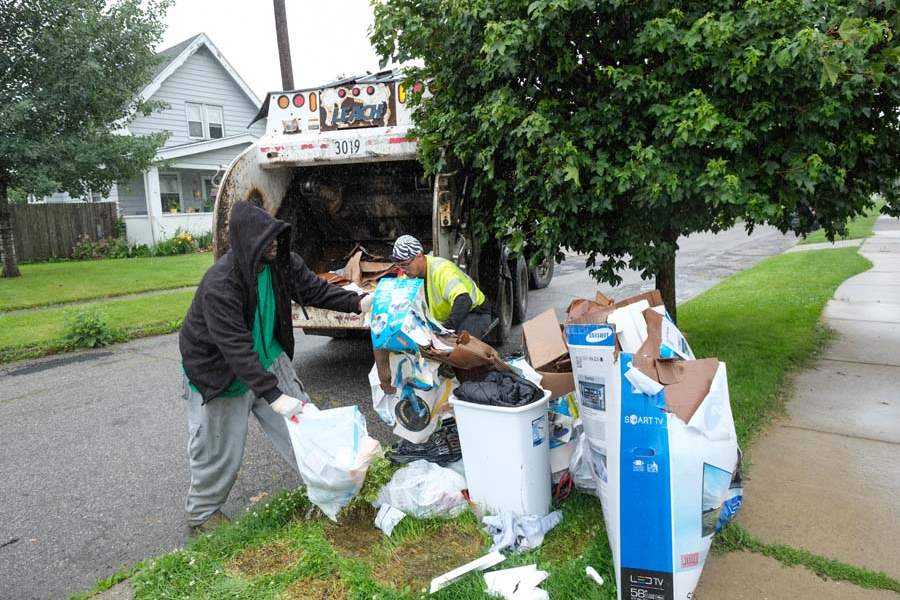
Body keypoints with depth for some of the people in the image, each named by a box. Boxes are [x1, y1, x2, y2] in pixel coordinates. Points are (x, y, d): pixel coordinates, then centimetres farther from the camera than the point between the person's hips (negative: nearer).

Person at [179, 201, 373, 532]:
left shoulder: (282, 262, -14)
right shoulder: (219, 285, -34)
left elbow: (315, 290, -3)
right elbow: (236, 349, -37)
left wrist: (359, 302, -19)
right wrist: (274, 396, -39)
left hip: (267, 358, 6)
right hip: (219, 371, -6)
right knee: (219, 447, 5)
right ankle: (202, 512, 31)